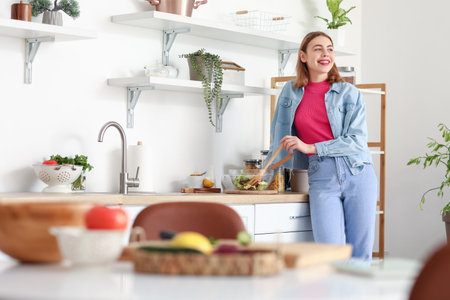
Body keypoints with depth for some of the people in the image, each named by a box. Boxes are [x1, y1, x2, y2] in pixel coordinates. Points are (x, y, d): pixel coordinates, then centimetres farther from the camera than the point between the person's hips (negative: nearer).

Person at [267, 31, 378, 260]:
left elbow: (358, 140, -5)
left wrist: (311, 147, -11)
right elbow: (279, 138, 22)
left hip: (357, 173, -1)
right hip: (321, 177, 1)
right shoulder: (290, 91, 13)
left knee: (361, 256, -2)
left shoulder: (349, 93, 4)